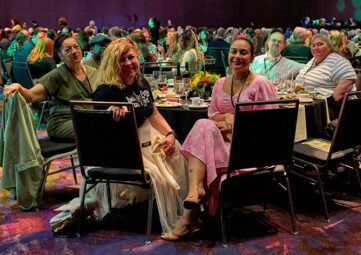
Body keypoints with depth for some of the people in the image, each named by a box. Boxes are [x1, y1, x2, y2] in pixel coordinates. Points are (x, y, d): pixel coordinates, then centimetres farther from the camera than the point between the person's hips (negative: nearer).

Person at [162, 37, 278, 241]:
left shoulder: (260, 84, -4)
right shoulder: (221, 84, 15)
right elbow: (212, 115, 15)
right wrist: (228, 118, -8)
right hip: (224, 140, 5)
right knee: (203, 127, -27)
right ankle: (196, 191, -39)